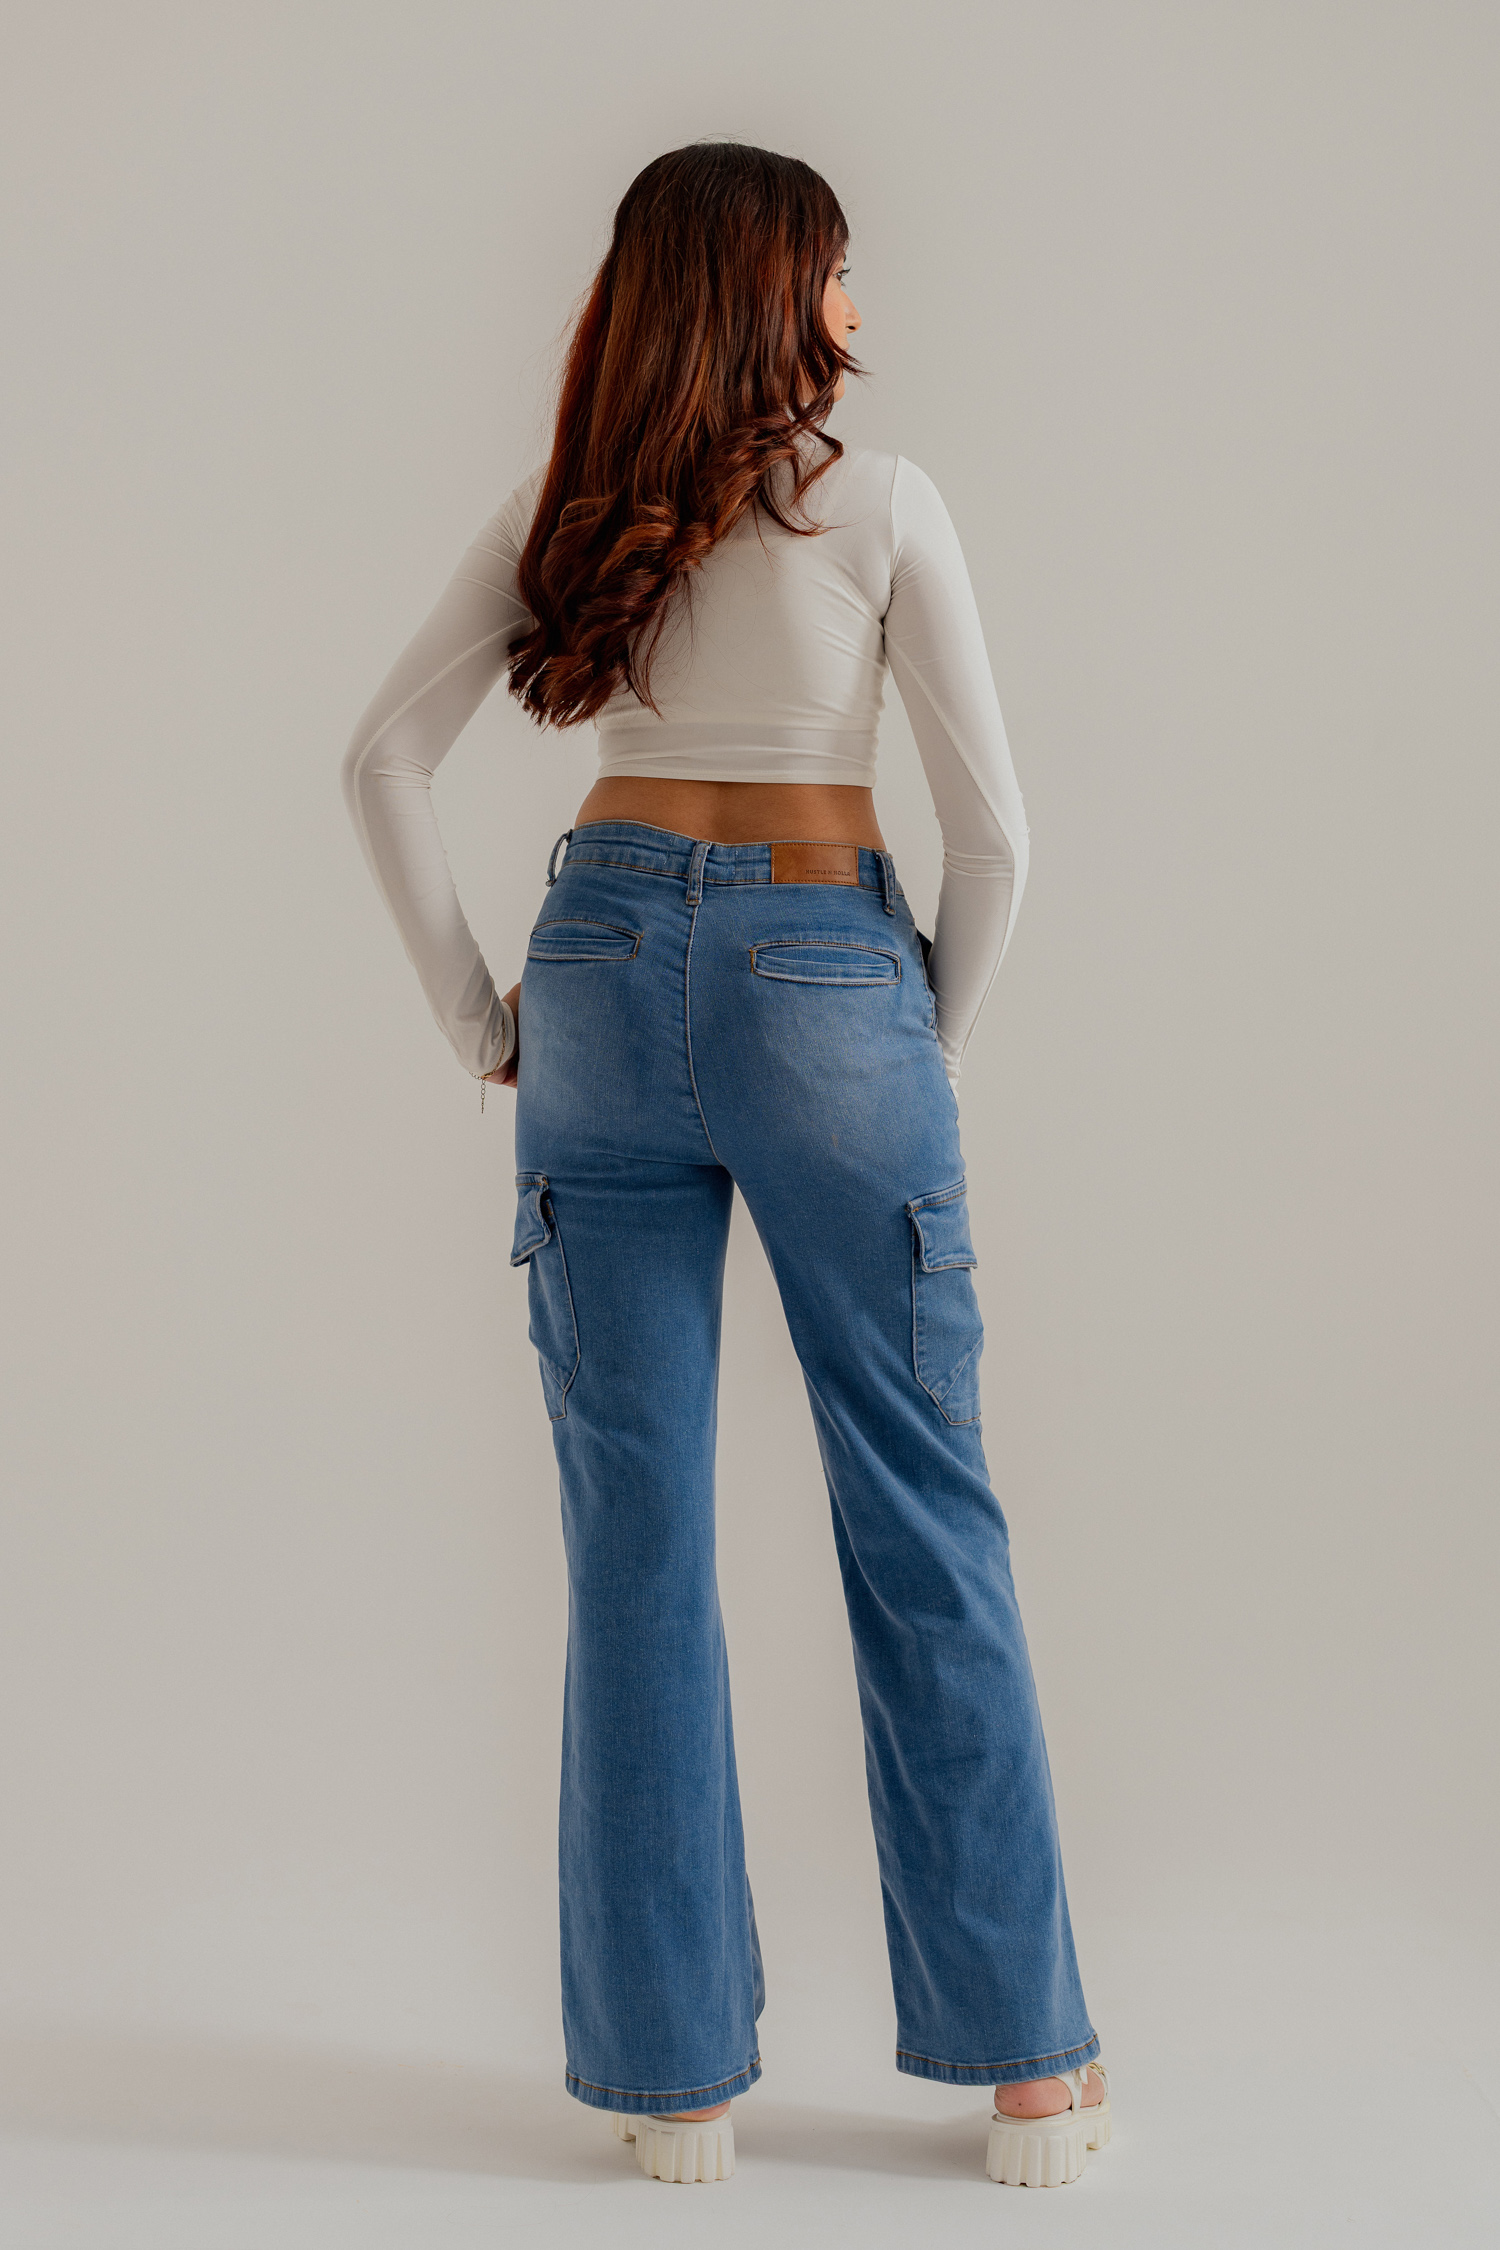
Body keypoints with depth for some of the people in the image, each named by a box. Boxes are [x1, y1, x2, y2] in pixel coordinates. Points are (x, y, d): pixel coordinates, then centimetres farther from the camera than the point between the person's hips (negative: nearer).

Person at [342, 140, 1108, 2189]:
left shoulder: (562, 515, 7)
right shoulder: (879, 504, -4)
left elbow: (384, 761, 5)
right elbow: (991, 824, -6)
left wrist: (479, 1015, 10)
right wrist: (943, 1042, 8)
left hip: (605, 979, 3)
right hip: (825, 981, -3)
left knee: (638, 1538, 6)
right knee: (923, 1523, 6)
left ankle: (673, 2073, 12)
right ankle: (1024, 2061, 14)